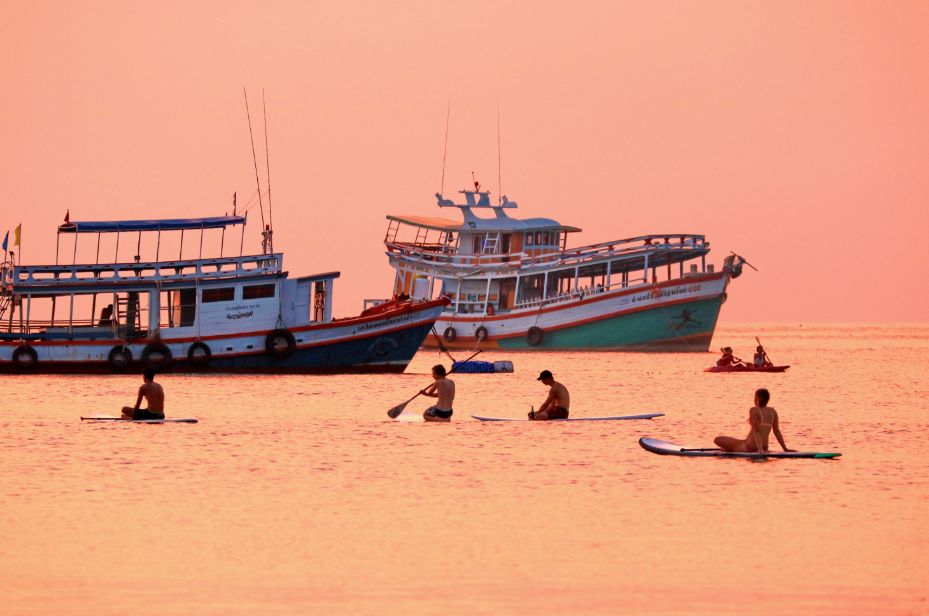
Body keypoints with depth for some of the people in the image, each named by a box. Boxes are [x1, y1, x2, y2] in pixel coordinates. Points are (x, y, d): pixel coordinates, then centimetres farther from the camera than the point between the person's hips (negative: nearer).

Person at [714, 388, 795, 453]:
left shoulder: (754, 410, -12)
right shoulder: (773, 412, 5)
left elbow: (756, 430, -19)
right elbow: (777, 431, 6)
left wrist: (760, 449, -25)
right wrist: (785, 449, 11)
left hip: (749, 447, -8)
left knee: (717, 440, -3)